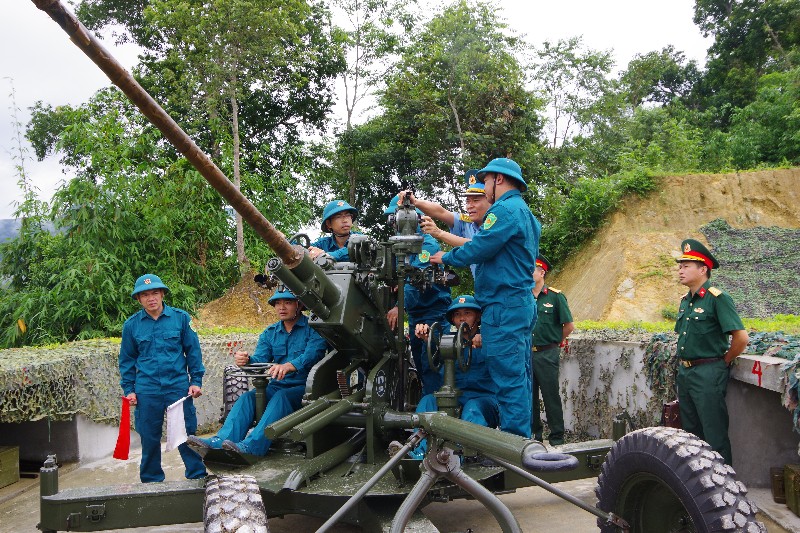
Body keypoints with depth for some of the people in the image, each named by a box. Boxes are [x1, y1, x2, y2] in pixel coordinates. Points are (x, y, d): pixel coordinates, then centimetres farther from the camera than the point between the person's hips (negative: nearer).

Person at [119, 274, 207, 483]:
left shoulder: (181, 318, 0)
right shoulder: (131, 325, 5)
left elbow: (193, 351, 5)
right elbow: (127, 360, 13)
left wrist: (196, 381, 1)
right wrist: (128, 389, 7)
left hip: (178, 385, -1)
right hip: (146, 390, 2)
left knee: (187, 434, 1)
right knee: (149, 438, 9)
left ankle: (198, 476, 12)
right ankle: (152, 481, 25)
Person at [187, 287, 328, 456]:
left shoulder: (313, 328, -5)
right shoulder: (269, 333, 15)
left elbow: (312, 355, -23)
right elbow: (259, 359, 3)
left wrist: (288, 366, -42)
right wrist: (247, 360, -22)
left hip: (305, 387, -5)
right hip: (277, 386, 6)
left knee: (281, 397, -33)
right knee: (248, 397, -19)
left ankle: (252, 445, -48)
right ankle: (220, 441, -35)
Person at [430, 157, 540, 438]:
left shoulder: (505, 209, -12)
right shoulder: (525, 212, 21)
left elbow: (478, 249, -15)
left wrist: (446, 258, 1)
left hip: (504, 304, -10)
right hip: (523, 302, 10)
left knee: (508, 377, -8)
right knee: (519, 376, 12)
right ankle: (523, 438, 19)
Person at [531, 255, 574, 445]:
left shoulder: (555, 296, -5)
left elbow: (569, 326, -1)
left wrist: (555, 341, 5)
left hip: (547, 354, -4)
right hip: (526, 354, 5)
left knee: (551, 396, 1)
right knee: (529, 396, 11)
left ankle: (557, 438, 11)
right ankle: (534, 434, 24)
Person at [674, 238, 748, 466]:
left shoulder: (718, 298, -15)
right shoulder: (685, 300, 11)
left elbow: (741, 337, -20)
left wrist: (724, 362, -8)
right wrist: (682, 365, 16)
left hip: (708, 374, -9)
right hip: (685, 373, 9)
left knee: (715, 435, -2)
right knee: (691, 431, 18)